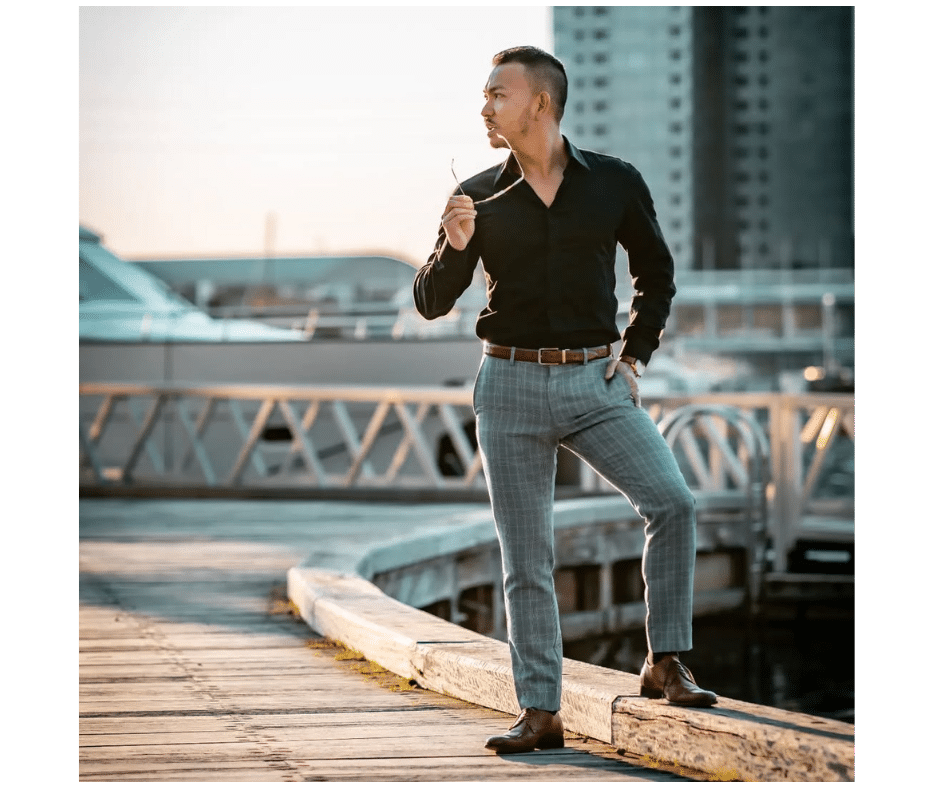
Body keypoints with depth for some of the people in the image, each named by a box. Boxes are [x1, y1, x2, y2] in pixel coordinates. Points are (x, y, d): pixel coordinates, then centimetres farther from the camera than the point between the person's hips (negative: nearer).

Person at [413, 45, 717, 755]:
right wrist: (455, 248, -16)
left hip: (594, 383, 0)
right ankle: (540, 713, 9)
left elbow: (655, 272, 16)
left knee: (673, 502, -19)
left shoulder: (615, 184, 1)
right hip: (512, 385, 0)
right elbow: (431, 303, 4)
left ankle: (666, 664, -6)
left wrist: (635, 356, 6)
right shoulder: (478, 198, 2)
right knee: (526, 559, 2)